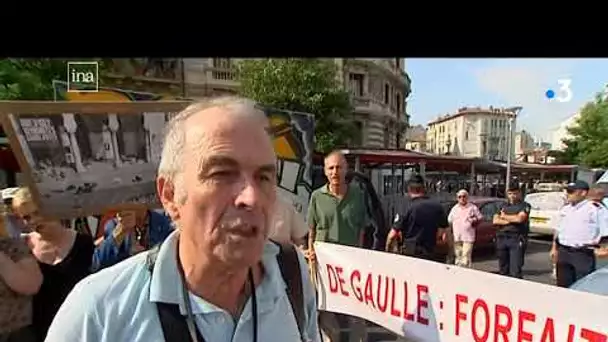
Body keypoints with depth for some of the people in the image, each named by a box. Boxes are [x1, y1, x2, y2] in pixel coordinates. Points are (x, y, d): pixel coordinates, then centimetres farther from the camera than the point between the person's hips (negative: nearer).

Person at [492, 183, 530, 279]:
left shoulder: (525, 206, 3)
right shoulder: (503, 206, 17)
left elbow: (519, 218, -15)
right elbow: (495, 221, 5)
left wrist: (504, 217, 1)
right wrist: (510, 221, -9)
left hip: (517, 240, -5)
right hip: (501, 239, 5)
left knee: (515, 271, -10)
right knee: (503, 270, 12)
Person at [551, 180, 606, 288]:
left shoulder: (594, 209, -9)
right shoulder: (565, 209, 12)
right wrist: (554, 248, 17)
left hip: (583, 254, -6)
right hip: (563, 253, 6)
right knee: (563, 285, 14)